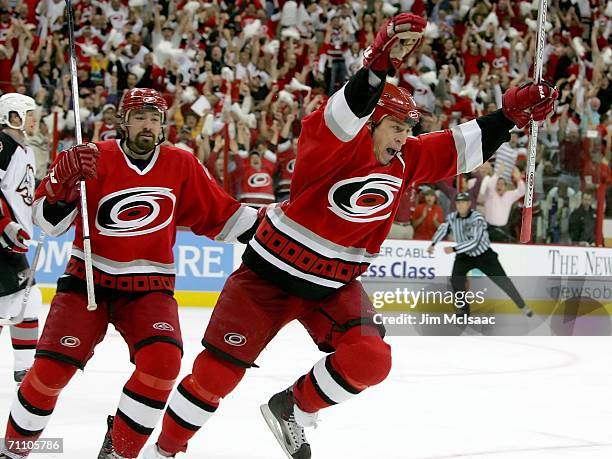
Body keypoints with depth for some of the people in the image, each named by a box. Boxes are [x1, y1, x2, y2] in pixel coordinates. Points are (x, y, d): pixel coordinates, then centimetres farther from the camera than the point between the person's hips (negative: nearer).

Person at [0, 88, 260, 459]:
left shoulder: (183, 166, 1)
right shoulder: (95, 159, -8)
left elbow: (220, 216, 9)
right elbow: (49, 222, -10)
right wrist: (65, 178, -27)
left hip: (149, 286, 2)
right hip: (89, 278, -1)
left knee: (163, 359, -24)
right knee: (52, 368, -12)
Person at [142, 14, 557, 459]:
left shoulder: (407, 159, 1)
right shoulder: (334, 145, -19)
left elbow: (464, 147, 3)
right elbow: (344, 114, -40)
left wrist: (512, 113, -7)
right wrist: (382, 61, -53)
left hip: (335, 286, 5)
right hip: (270, 275, -5)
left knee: (371, 360, -16)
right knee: (217, 371, -4)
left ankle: (293, 408, 8)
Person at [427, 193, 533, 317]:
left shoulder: (477, 218, -28)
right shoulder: (452, 217, -10)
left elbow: (474, 242, -35)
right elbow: (443, 229, 13)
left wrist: (454, 249, -36)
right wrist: (433, 244, 8)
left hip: (484, 255, -4)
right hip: (465, 256, 4)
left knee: (502, 280, -4)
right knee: (456, 280, -17)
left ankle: (522, 306, 10)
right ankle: (463, 308, 5)